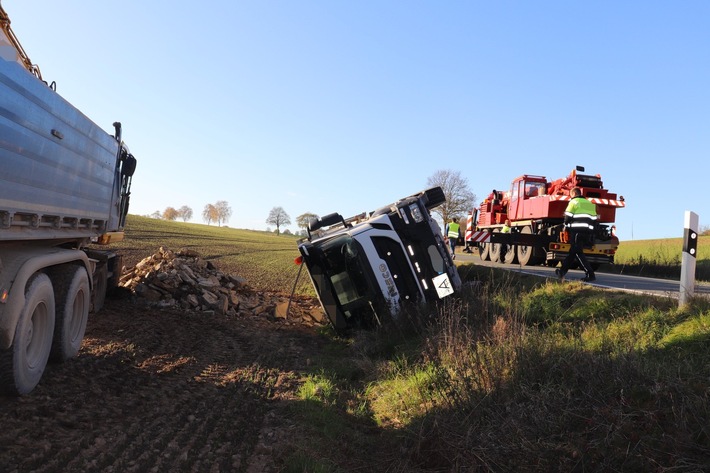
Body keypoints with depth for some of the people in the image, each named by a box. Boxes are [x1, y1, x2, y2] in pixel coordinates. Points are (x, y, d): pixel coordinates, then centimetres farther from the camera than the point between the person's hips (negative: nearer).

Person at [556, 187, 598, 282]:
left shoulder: (574, 202, 0)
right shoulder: (590, 203, 21)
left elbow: (568, 217, -5)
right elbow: (594, 219, 18)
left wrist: (566, 226, 13)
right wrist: (591, 233, 21)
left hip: (576, 231, -7)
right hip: (588, 233, 7)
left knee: (578, 253, -6)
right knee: (573, 251, 15)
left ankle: (590, 274, -15)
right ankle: (563, 271, 22)